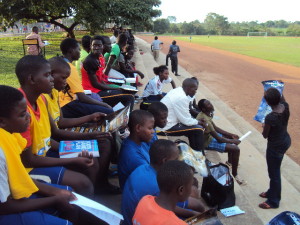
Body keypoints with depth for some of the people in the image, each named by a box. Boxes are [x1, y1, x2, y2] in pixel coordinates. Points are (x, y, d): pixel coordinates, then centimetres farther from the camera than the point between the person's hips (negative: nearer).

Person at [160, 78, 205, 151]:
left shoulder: (177, 90, 3)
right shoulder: (181, 98, -26)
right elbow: (187, 121, -18)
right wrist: (199, 122, -1)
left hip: (163, 123, 10)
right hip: (167, 127, -10)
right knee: (198, 129, -10)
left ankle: (194, 150, 31)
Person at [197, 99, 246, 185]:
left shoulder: (206, 114, -3)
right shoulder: (205, 120, -33)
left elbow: (215, 128, 9)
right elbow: (218, 139, -27)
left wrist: (231, 135, 4)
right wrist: (233, 141, -13)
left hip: (210, 135, 10)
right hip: (207, 142, -10)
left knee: (232, 137, 19)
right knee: (236, 149, -15)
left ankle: (230, 161, 35)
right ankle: (234, 175, 2)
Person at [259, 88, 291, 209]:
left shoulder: (270, 117, -32)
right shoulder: (285, 106, -11)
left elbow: (265, 135, -15)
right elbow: (282, 99, 16)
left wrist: (264, 127, 3)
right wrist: (277, 91, 19)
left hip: (275, 146, -8)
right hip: (285, 141, 8)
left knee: (274, 173, 10)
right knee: (275, 170, 25)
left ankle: (273, 201, 27)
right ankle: (272, 192, 44)